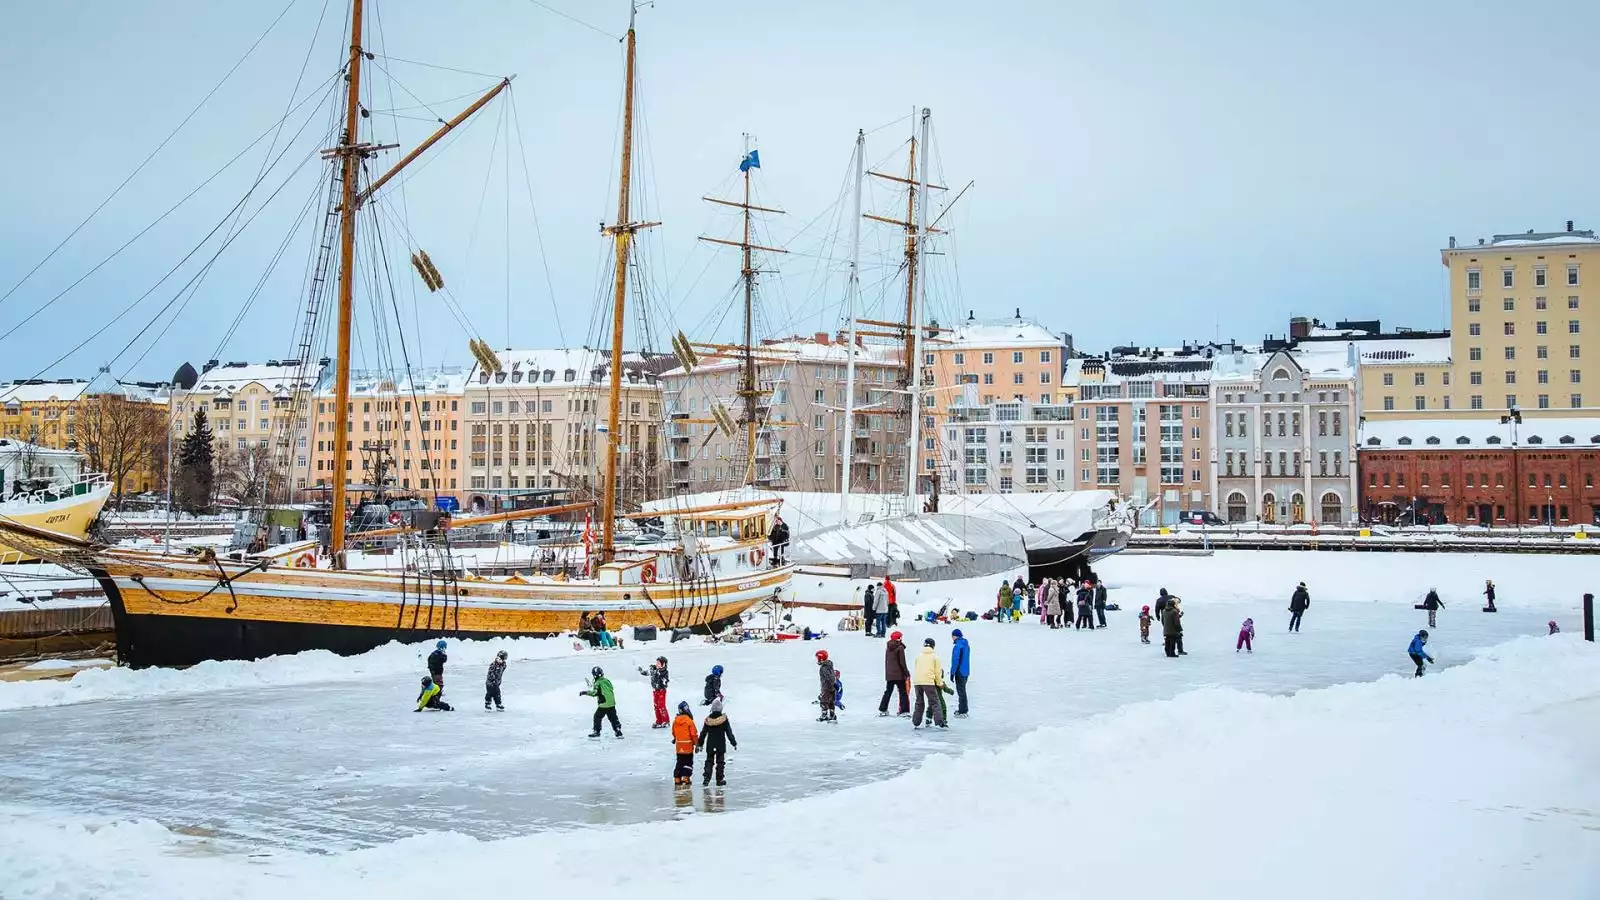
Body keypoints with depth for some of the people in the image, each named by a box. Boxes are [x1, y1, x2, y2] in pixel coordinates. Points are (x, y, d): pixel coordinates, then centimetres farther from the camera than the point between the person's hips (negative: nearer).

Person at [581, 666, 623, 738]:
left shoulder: (598, 683, -11)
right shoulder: (607, 680, 10)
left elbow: (594, 693, -20)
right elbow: (612, 689, 19)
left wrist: (585, 692, -11)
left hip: (603, 705, -6)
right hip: (612, 703, 6)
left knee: (597, 717, 8)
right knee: (613, 718, 13)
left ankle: (596, 731, 9)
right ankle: (618, 731, 11)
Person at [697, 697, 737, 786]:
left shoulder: (708, 719, -4)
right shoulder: (724, 719, -11)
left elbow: (703, 733, 3)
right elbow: (729, 732, -7)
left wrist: (700, 744, 14)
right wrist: (734, 743, 1)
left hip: (710, 745, 2)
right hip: (721, 745, -2)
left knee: (709, 761, 13)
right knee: (720, 762, 8)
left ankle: (706, 778, 3)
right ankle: (719, 780, 10)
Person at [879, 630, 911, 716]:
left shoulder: (888, 648, 8)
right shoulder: (900, 648, -10)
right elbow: (902, 662, -11)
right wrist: (907, 674, -8)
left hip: (889, 675, 6)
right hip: (899, 674, -6)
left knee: (888, 692, 14)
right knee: (903, 692, -1)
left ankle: (882, 709, 12)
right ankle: (905, 710, -7)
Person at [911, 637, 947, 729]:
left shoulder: (918, 656, 13)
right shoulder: (934, 657, 3)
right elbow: (937, 672, 4)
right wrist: (940, 683, 16)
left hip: (917, 682, 4)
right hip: (929, 682, -4)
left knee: (919, 703, 15)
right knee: (935, 702, -2)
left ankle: (916, 723, 14)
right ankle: (940, 722, -13)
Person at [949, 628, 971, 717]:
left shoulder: (957, 646, -17)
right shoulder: (966, 645, 12)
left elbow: (955, 661, -20)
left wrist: (952, 673, -14)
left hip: (960, 672, -9)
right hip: (966, 672, 9)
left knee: (961, 691, -4)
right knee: (962, 691, 17)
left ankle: (962, 712, -2)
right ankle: (963, 710, 24)